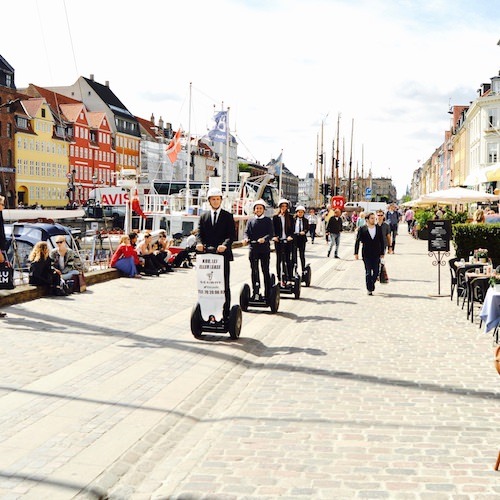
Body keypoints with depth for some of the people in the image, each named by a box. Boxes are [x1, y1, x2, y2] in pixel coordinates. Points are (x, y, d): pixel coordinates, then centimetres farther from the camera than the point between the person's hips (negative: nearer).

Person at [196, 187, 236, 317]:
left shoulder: (228, 216, 4)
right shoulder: (203, 216, 13)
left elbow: (232, 234, -5)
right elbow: (199, 233, 5)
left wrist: (225, 245, -24)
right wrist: (199, 243, -18)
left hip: (223, 254, -2)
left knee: (224, 285, 2)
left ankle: (226, 313, 5)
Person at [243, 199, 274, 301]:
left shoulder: (268, 220, 4)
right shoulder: (250, 220, 11)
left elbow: (271, 233, -6)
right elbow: (246, 232, 2)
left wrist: (264, 239, -26)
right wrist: (246, 238, -20)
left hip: (265, 249, -2)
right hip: (253, 249, 2)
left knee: (265, 271, 2)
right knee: (254, 271, 2)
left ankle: (267, 294, 7)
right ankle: (255, 293, 8)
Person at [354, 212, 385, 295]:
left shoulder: (378, 228, 5)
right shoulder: (362, 229, -3)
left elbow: (381, 241, 10)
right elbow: (357, 241, -2)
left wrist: (382, 253, 8)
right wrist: (356, 253, -7)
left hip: (376, 254, 3)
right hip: (366, 254, -3)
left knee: (376, 272, 3)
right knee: (368, 272, -2)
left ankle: (371, 284, 27)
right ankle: (369, 289, 4)